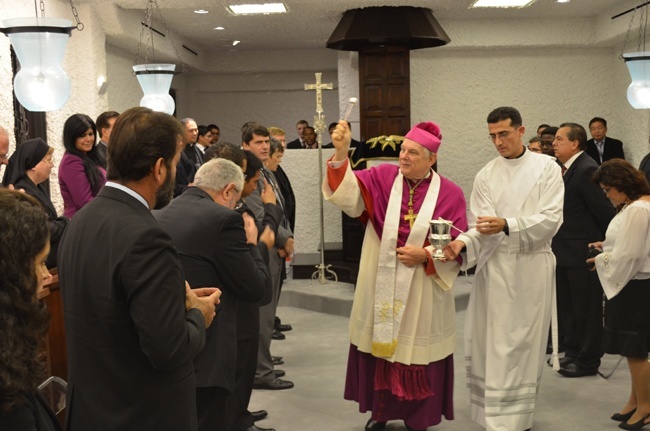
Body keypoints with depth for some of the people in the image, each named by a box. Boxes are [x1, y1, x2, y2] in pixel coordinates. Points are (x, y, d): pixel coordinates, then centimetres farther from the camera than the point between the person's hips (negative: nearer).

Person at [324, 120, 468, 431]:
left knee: (417, 352, 8)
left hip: (422, 292, -1)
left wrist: (425, 255, -17)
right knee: (380, 346, 11)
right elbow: (348, 193, -19)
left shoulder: (450, 194, -4)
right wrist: (341, 154, -33)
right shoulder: (382, 177, -2)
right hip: (380, 286, 1)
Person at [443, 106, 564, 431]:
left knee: (526, 342, 5)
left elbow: (551, 220, -11)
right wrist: (462, 243, -23)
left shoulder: (546, 168, -2)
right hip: (496, 266, 2)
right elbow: (483, 227, -3)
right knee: (493, 342, 3)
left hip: (533, 266, -2)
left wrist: (506, 225, -23)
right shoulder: (486, 176, 5)